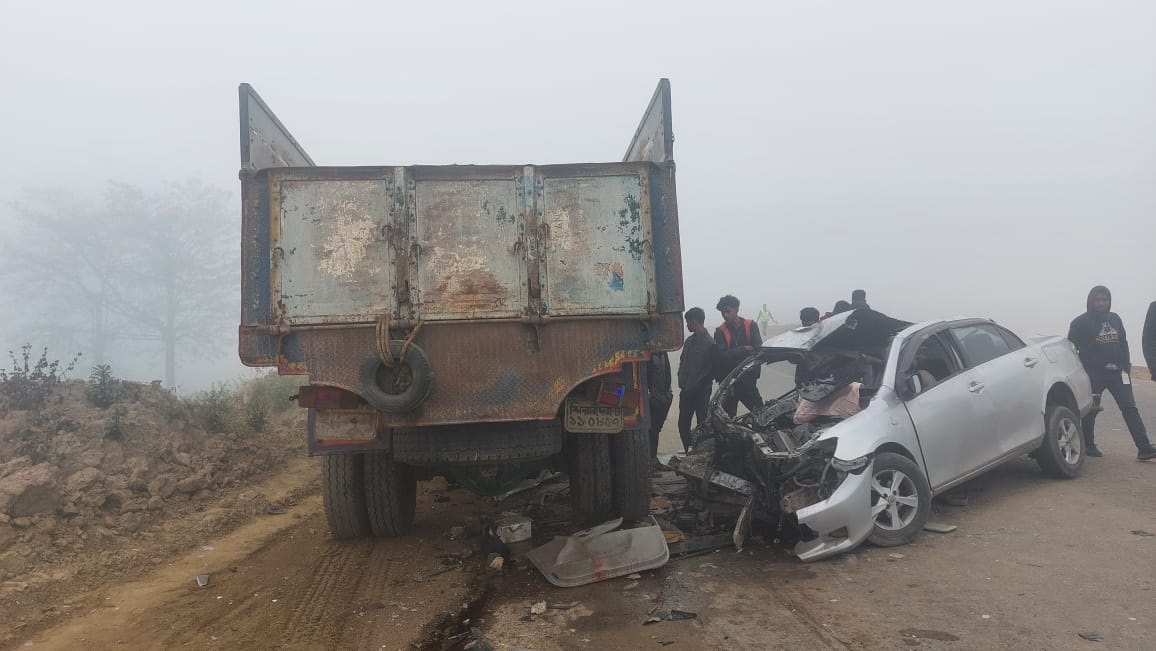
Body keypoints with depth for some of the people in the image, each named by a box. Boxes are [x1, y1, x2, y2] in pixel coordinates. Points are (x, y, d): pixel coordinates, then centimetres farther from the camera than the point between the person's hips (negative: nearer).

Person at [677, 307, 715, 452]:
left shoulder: (710, 343, -11)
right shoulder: (689, 341, 11)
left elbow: (711, 369, -12)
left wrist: (697, 385, -13)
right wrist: (682, 382, 6)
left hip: (701, 392, -7)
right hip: (686, 391, 7)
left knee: (702, 425, 1)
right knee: (683, 425, 8)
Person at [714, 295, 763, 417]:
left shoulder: (751, 326, 3)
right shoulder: (720, 332, -1)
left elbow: (758, 349, -7)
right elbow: (723, 355, -13)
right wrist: (745, 349, -13)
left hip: (748, 380, 1)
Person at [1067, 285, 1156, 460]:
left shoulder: (1115, 319, 13)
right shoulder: (1081, 322, -4)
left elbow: (1123, 343, 18)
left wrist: (1126, 365, 12)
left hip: (1116, 372, 5)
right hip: (1093, 374, -5)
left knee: (1130, 408, -2)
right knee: (1090, 410, 2)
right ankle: (1088, 445, 17)